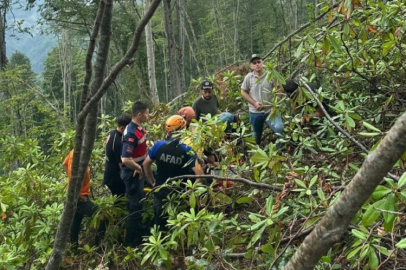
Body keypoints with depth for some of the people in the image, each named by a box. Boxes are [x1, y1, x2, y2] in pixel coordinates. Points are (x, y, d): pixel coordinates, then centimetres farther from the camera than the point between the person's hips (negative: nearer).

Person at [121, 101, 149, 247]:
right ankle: (130, 242, 12)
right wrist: (138, 168, -17)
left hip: (138, 171, 10)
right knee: (135, 206, 0)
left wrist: (141, 168, 10)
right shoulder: (131, 133, -25)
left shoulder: (139, 128, 5)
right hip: (132, 173, -10)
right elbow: (125, 159, -32)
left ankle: (137, 237, 35)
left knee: (138, 204, 20)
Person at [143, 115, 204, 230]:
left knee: (160, 225, 18)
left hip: (160, 192, 3)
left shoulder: (159, 145, -8)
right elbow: (200, 174, -23)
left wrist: (153, 182, 17)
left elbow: (146, 164, 5)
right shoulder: (187, 150, -18)